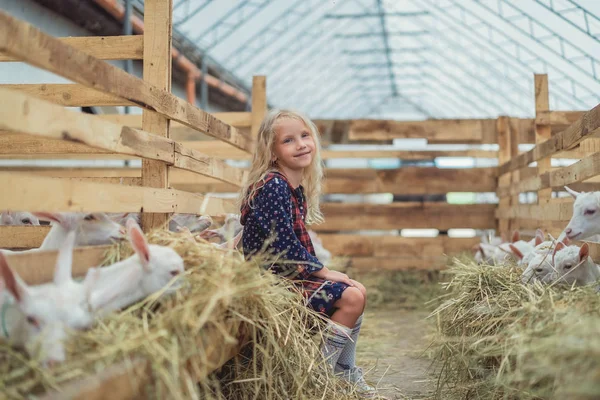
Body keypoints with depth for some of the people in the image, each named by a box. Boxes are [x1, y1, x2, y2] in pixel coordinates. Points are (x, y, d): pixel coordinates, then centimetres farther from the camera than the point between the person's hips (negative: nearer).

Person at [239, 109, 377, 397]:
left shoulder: (296, 187, 10)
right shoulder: (273, 186, -19)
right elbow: (283, 244, -23)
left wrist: (320, 270, 4)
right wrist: (323, 272, -13)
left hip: (292, 270, 10)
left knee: (357, 292, 11)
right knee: (352, 298, -15)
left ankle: (345, 371, 21)